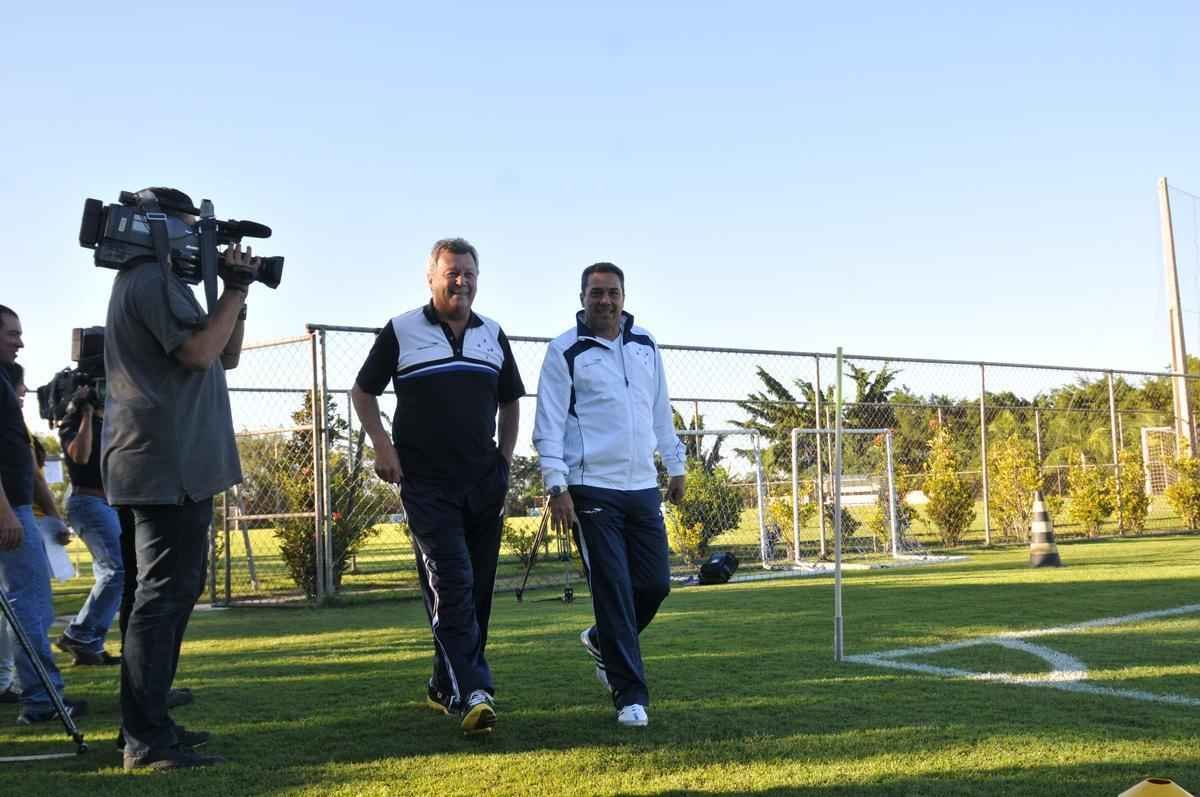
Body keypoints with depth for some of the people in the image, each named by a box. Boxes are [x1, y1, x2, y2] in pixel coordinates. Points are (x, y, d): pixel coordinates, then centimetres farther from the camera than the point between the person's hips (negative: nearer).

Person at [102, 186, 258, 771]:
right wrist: (235, 288, -10)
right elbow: (199, 351, -20)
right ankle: (147, 742, -11)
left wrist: (236, 293, 10)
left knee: (175, 590, 16)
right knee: (164, 593, -12)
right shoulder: (153, 279, -10)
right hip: (166, 463, -11)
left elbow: (226, 356, 21)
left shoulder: (155, 281, 23)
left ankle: (147, 722, 22)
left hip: (174, 464, 11)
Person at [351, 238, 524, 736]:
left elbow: (510, 401, 22)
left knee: (476, 590, 8)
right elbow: (363, 392, 8)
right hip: (426, 482, -5)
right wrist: (383, 448, -4)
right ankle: (473, 693, -18)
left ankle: (446, 687, 21)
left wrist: (505, 458, 12)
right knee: (450, 585, -14)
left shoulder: (493, 336, 12)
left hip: (484, 482, 5)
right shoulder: (401, 332, 0)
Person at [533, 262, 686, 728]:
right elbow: (549, 425, -7)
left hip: (643, 487, 5)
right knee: (613, 591, -4)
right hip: (592, 491, -5)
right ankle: (630, 696, 5)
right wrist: (557, 487, -14)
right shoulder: (565, 352, -4)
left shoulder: (645, 346, 13)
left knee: (655, 584, 6)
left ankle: (601, 642, 35)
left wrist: (676, 467, 20)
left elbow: (661, 410, 21)